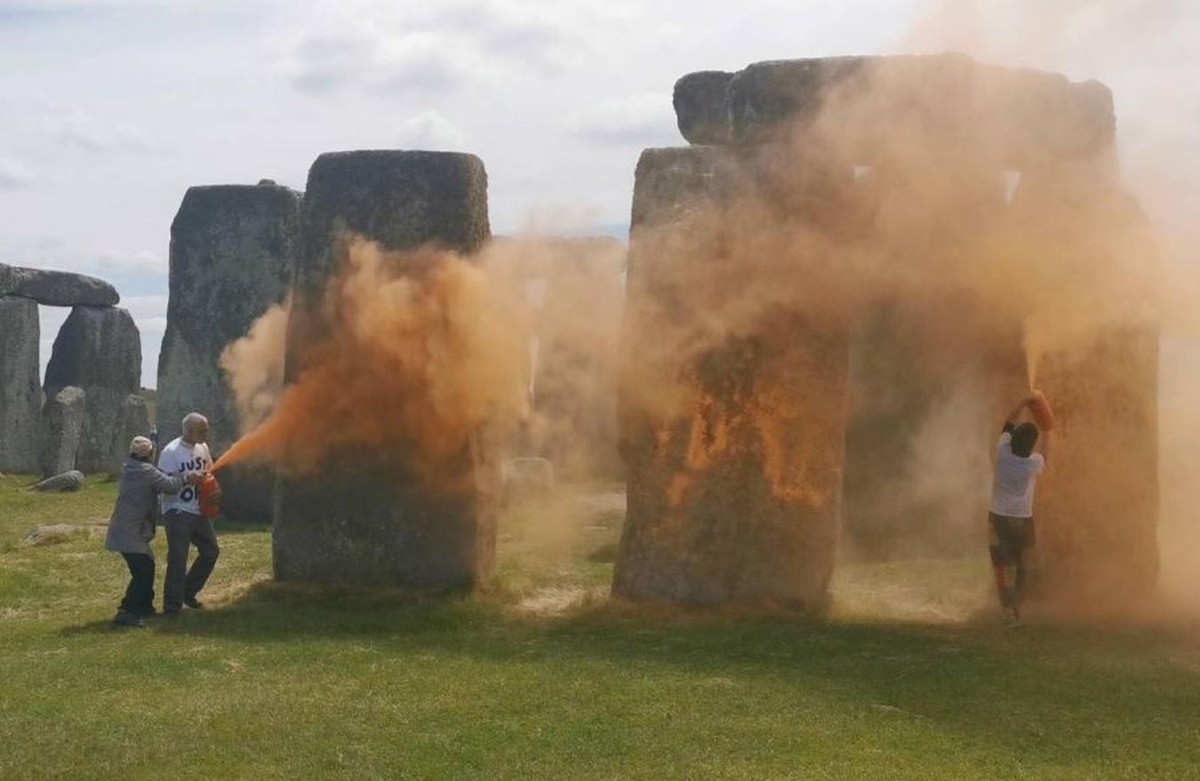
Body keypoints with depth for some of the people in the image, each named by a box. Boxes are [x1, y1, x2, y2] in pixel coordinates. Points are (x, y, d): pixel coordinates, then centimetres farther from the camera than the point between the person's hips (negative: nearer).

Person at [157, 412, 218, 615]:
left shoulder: (202, 447, 7)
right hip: (178, 512, -8)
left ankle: (188, 593, 26)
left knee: (211, 551, 11)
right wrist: (188, 480, -31)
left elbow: (210, 471, 21)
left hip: (198, 511, 8)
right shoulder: (171, 452, -15)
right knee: (178, 559, -8)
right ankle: (172, 606, -1)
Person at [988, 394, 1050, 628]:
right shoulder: (1033, 463, -10)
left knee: (1004, 568, -1)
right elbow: (1044, 458, 17)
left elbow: (1008, 423, 8)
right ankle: (1017, 608, 23)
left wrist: (1025, 402, 14)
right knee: (1021, 568, 17)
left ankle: (1010, 612, -10)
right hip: (1023, 520, 0)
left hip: (999, 518, 0)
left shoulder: (1003, 452, -9)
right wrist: (1046, 436, 32)